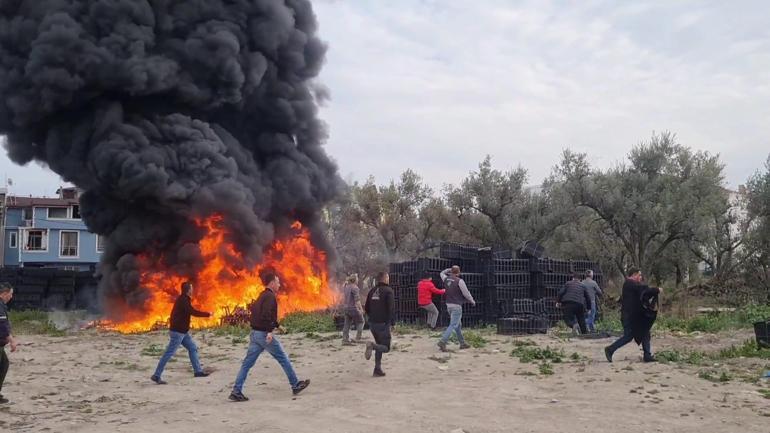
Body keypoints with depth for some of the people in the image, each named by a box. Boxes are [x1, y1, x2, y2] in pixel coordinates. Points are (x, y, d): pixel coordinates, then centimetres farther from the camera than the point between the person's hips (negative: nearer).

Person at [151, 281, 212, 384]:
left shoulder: (182, 299, 12)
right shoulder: (183, 300, -19)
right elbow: (193, 312, -25)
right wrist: (208, 314, -17)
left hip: (182, 331, 10)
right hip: (178, 331, -10)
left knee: (193, 348, 12)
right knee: (169, 353, -7)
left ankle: (198, 371, 17)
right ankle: (156, 376, -3)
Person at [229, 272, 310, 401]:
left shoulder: (262, 296, 18)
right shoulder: (270, 296, -12)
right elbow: (266, 314, -26)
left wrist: (276, 325, 34)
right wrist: (269, 331, -31)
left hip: (254, 333, 9)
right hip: (264, 334, -9)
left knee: (247, 363, 6)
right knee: (283, 359, 5)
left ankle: (236, 391, 2)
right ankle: (295, 385, 14)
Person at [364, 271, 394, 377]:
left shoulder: (372, 291, 11)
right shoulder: (388, 291, -9)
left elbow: (366, 308, 13)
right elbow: (391, 308, -16)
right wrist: (393, 321, -7)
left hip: (372, 324, 7)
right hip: (383, 324, -7)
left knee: (379, 346, 18)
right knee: (386, 347, 2)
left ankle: (377, 369, 13)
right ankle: (372, 345, -26)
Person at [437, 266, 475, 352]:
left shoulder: (446, 279, 4)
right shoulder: (459, 281, -14)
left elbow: (442, 273, 29)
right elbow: (466, 293, -10)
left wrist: (450, 269, 21)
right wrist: (472, 301, 5)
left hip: (449, 305, 8)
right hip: (456, 306, -8)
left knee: (458, 325, 18)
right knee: (453, 325, -10)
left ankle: (462, 343, 24)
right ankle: (442, 342, -22)